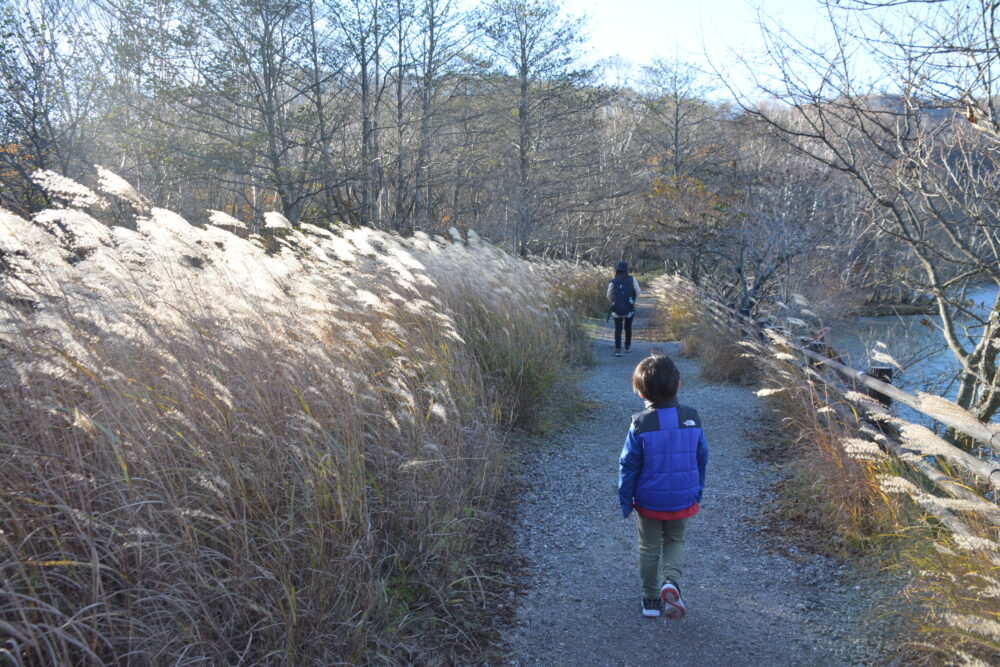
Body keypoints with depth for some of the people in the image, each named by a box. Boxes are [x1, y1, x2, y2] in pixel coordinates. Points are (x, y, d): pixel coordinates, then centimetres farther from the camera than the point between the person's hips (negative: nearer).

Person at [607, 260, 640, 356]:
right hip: (629, 309, 1)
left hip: (617, 309, -1)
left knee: (618, 329, 6)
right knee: (628, 327, 22)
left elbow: (609, 296, -5)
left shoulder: (613, 282, -7)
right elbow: (638, 292, -2)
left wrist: (612, 303, 16)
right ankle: (627, 346, 35)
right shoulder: (631, 279, -6)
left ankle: (618, 350, -6)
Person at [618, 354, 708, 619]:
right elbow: (702, 458, 2)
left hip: (648, 501, -2)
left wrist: (625, 500, 0)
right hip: (683, 500, 2)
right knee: (675, 541, 22)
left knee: (649, 548, 16)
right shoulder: (692, 418, -8)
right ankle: (671, 580, -4)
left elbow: (628, 465, -12)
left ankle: (651, 599, 24)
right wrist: (697, 492, 16)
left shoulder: (640, 423, -18)